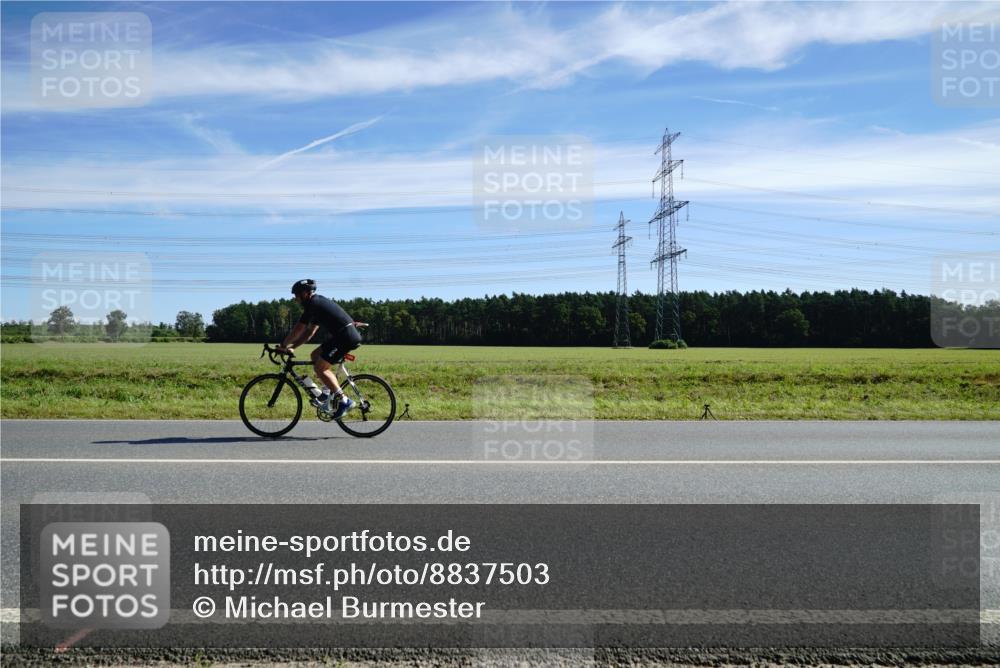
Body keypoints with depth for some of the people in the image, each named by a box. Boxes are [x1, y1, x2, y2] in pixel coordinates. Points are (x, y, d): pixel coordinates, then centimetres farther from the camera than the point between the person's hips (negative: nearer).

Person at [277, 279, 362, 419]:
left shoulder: (312, 304, -8)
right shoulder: (318, 303, 22)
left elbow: (298, 330, -7)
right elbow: (309, 332, 24)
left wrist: (283, 345, 6)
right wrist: (292, 347, 19)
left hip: (346, 337, -10)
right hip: (345, 335, 10)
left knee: (320, 368, -6)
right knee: (315, 355, 17)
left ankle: (344, 401, -7)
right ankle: (330, 392, 16)